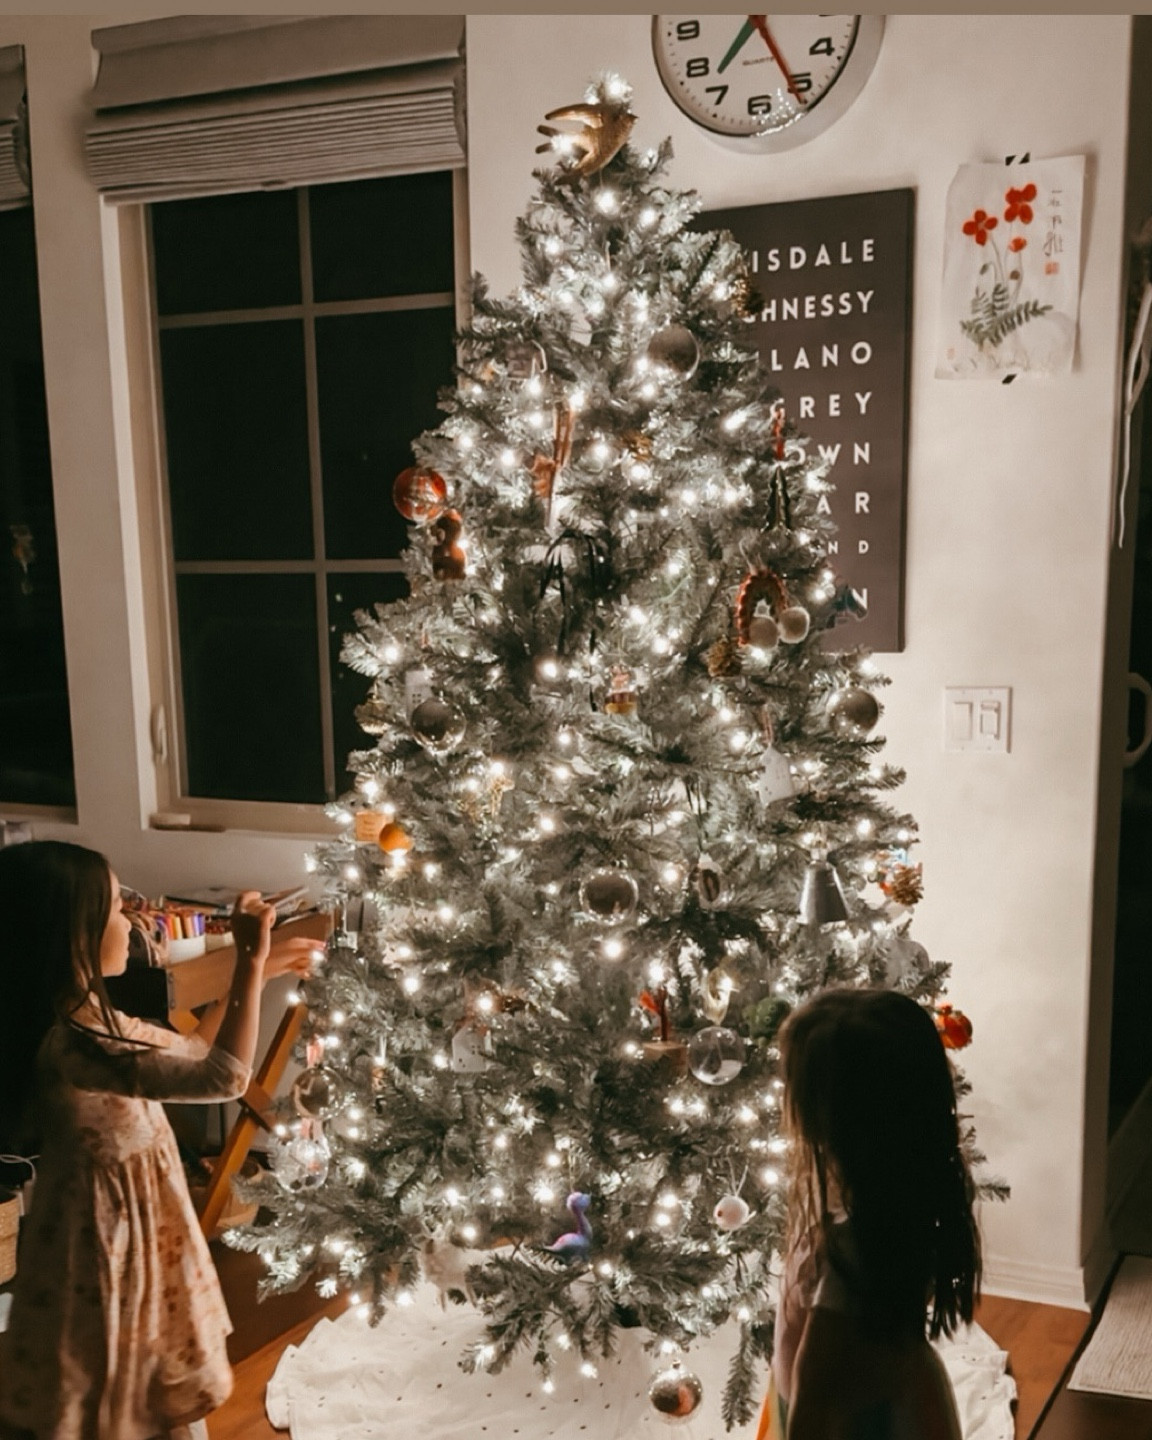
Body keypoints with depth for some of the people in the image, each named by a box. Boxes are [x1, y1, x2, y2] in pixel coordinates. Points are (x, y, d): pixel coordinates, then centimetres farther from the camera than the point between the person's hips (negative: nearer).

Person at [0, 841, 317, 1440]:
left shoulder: (80, 1017, 0)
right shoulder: (71, 1043, -32)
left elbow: (190, 1051, 12)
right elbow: (223, 1077, -37)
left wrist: (255, 973, 8)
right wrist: (249, 965, -32)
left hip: (137, 1217, 9)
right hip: (107, 1231, -9)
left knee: (153, 1386, 26)